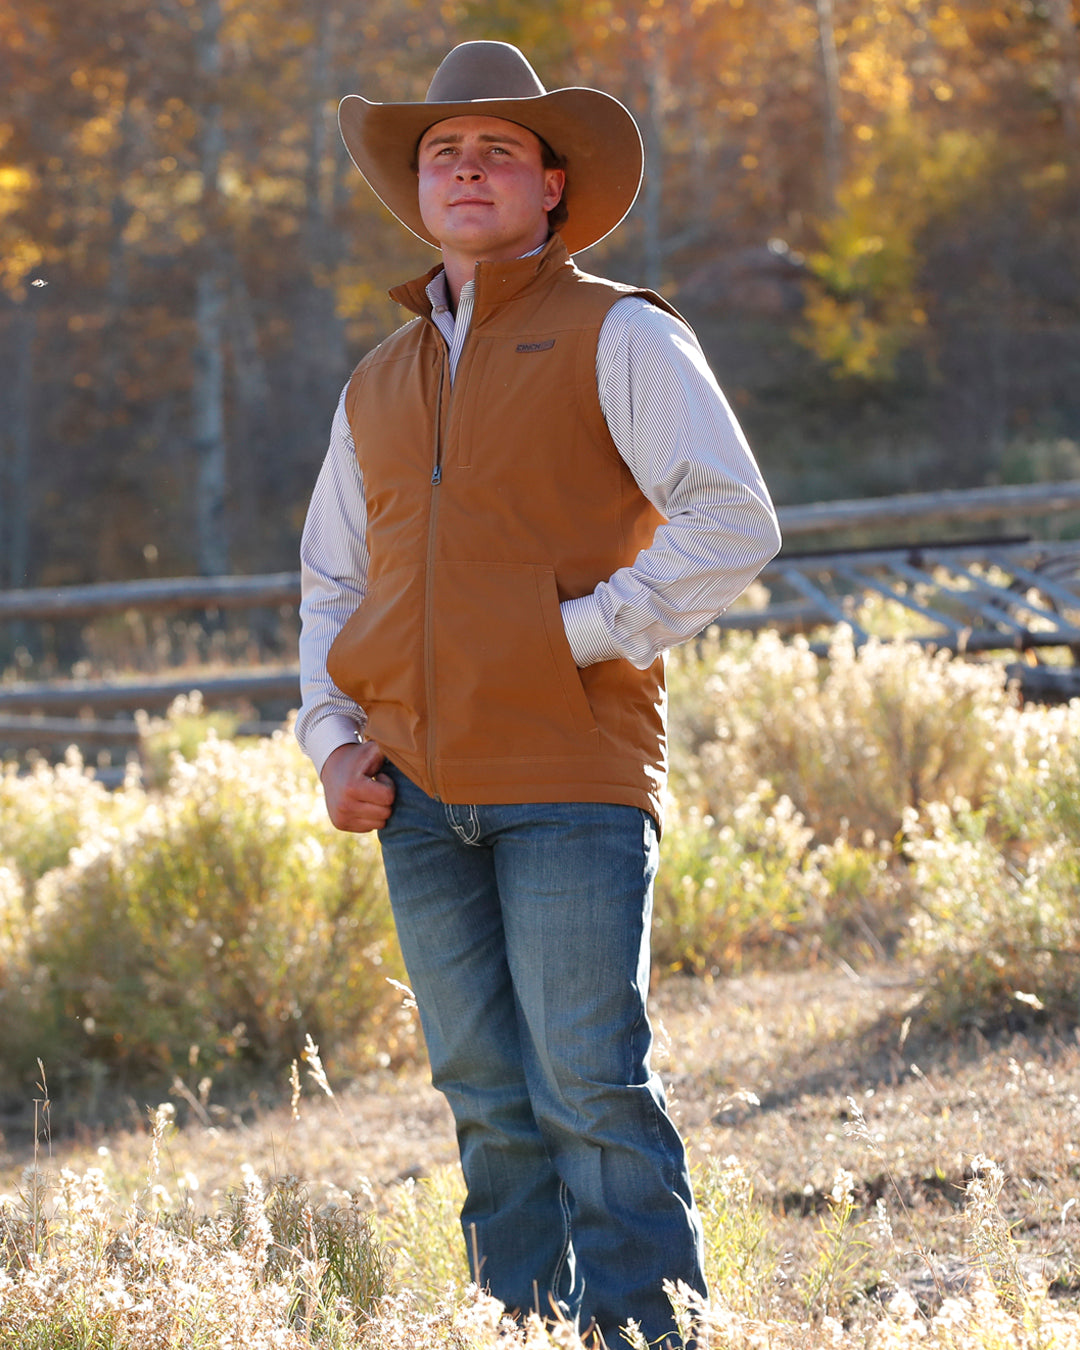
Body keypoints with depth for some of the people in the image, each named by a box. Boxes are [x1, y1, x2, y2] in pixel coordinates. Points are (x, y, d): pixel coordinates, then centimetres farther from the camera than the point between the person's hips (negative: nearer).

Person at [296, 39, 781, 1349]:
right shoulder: (378, 385, 20)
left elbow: (732, 524, -6)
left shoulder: (618, 339, 3)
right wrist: (335, 741, 11)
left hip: (571, 779, -5)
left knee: (593, 1093, -10)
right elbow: (331, 581, 27)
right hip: (419, 792, 5)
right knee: (491, 1106, 6)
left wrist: (578, 635, -11)